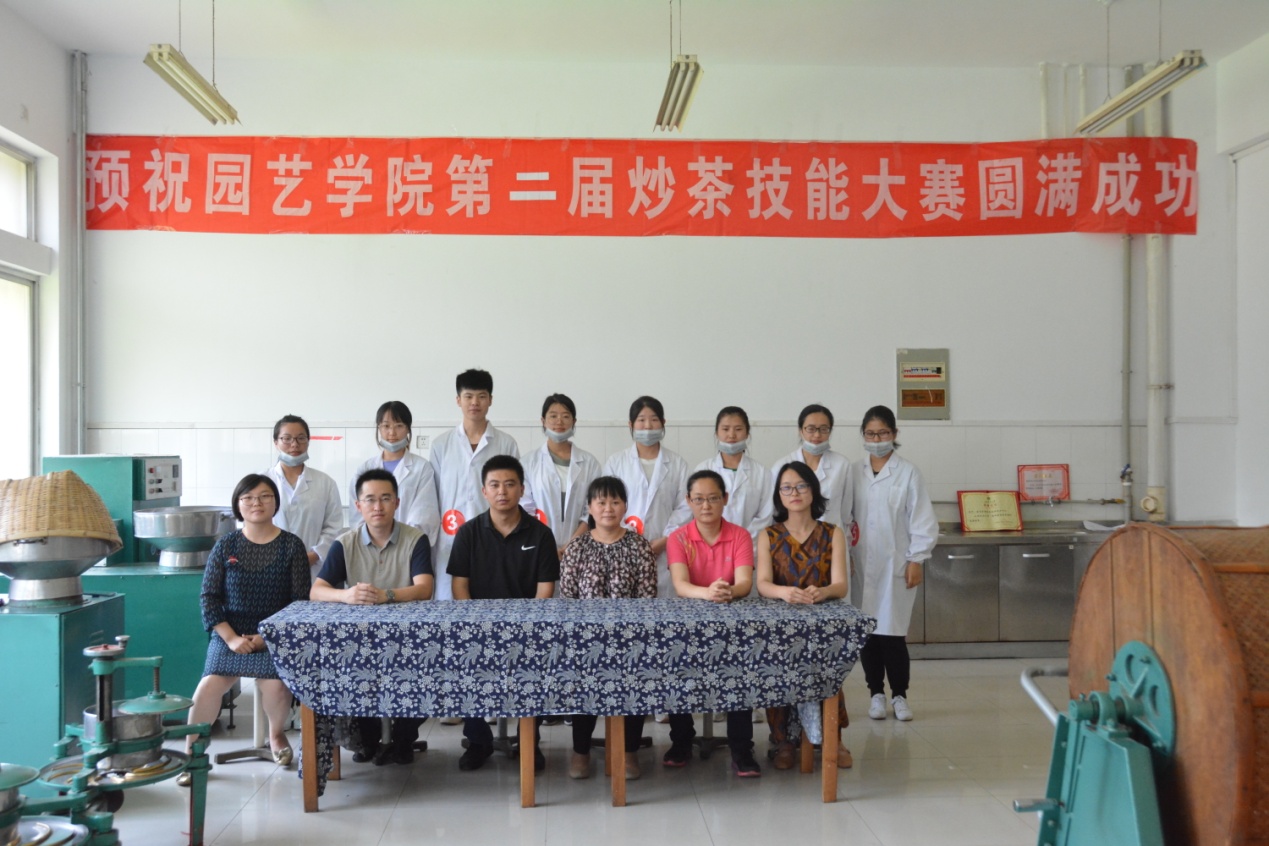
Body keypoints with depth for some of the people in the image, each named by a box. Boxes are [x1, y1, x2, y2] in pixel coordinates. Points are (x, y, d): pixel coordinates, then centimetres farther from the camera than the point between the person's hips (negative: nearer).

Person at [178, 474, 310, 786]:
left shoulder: (291, 546, 2)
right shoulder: (225, 546, 6)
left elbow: (300, 599, -2)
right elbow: (209, 597, 3)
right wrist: (231, 638, -10)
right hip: (230, 633, 1)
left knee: (275, 685, -25)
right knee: (210, 685, -23)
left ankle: (277, 733, 10)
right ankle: (191, 752, -2)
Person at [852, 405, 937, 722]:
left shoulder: (908, 472, -1)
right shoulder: (854, 473, 6)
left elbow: (922, 521, -1)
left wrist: (916, 560, -5)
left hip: (895, 563, -2)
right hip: (862, 565, 3)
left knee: (892, 632, -3)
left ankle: (899, 694, 14)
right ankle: (876, 693, 19)